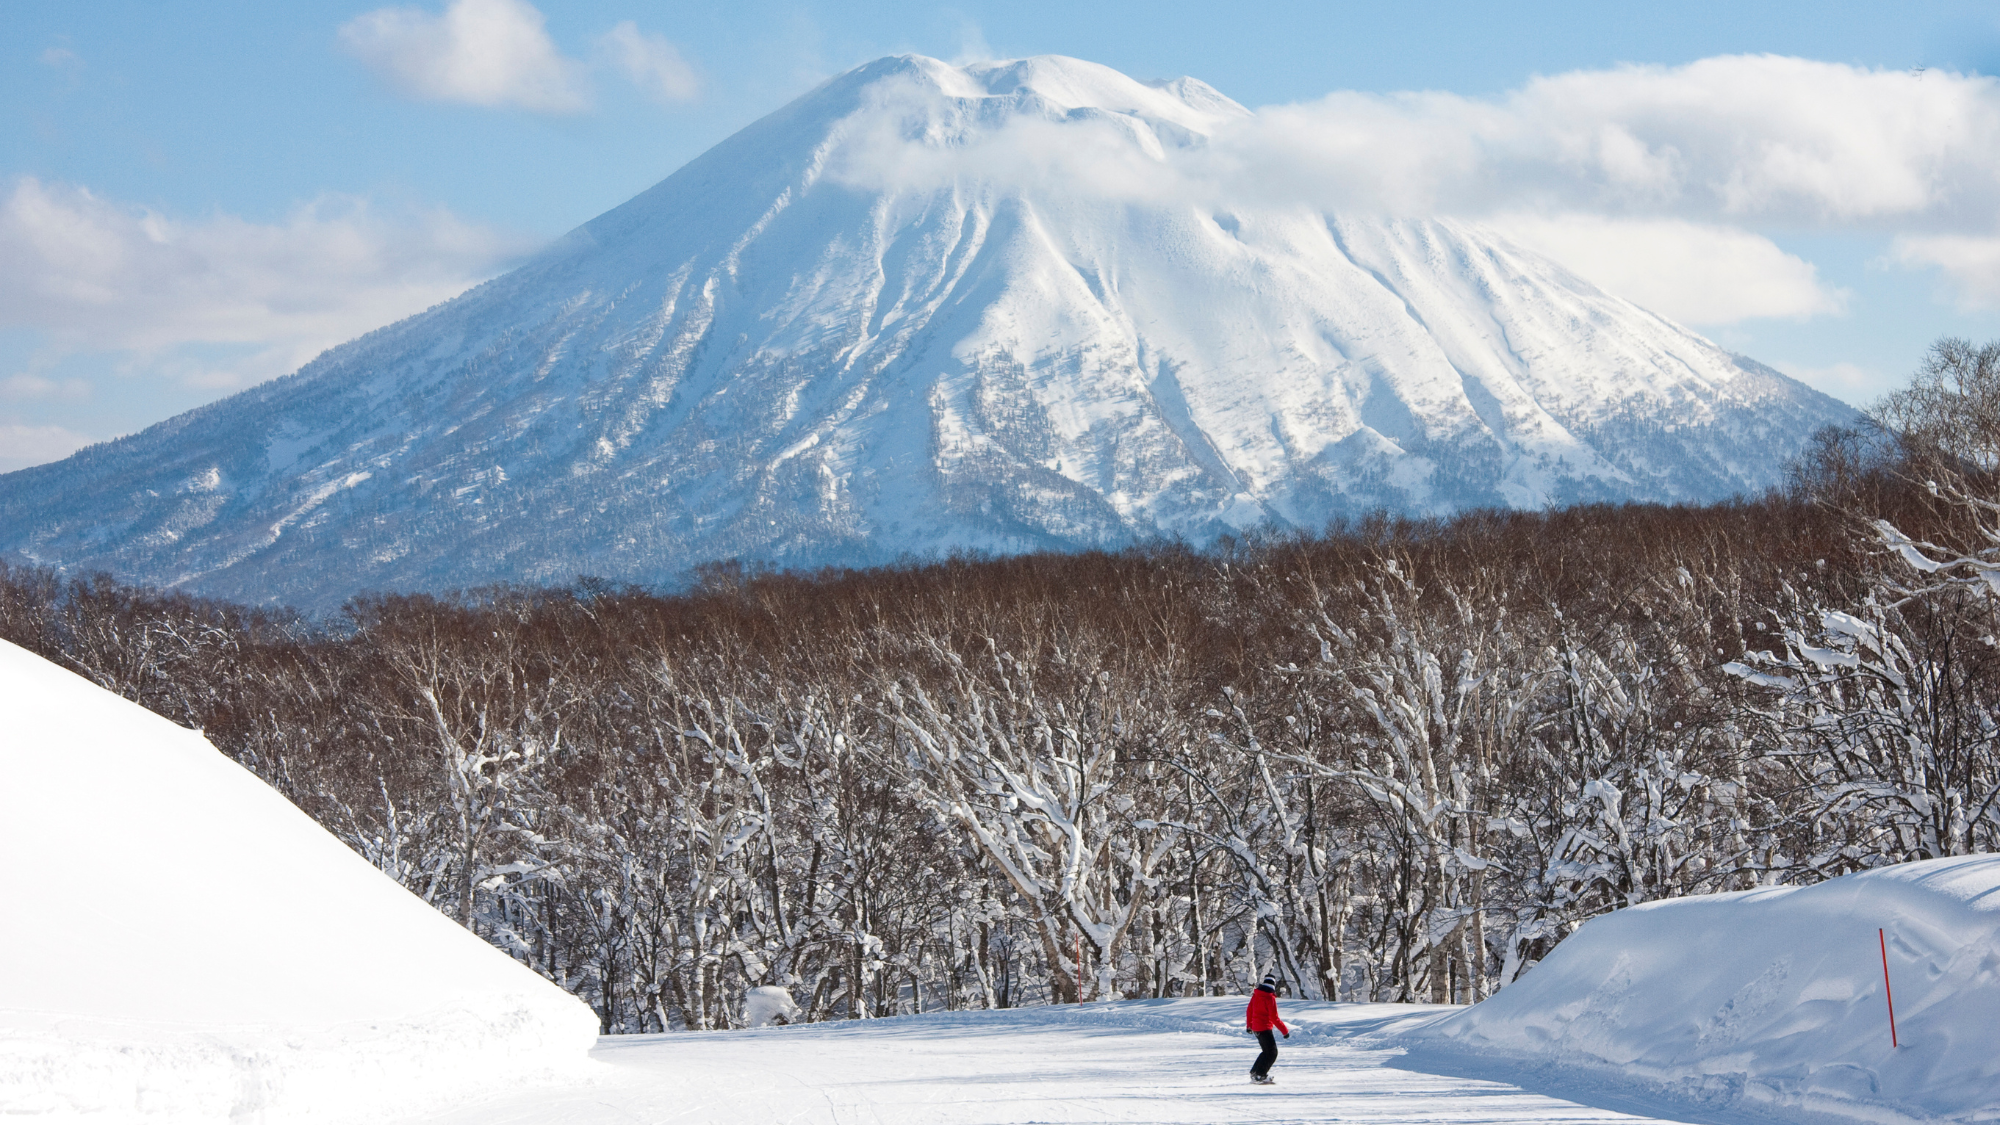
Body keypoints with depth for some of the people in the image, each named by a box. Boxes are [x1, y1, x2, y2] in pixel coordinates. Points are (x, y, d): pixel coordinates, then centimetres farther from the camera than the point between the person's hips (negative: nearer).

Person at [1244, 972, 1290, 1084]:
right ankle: (1260, 1075, -8)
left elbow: (1249, 1011, 15)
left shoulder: (1256, 994, 6)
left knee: (1267, 1051, 20)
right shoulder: (1270, 997, -17)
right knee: (1272, 1052, -3)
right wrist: (1285, 1031, -12)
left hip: (1256, 1028, 8)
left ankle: (1254, 1072, 22)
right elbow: (1274, 1018, -18)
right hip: (1265, 1028, -8)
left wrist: (1249, 1025, 29)